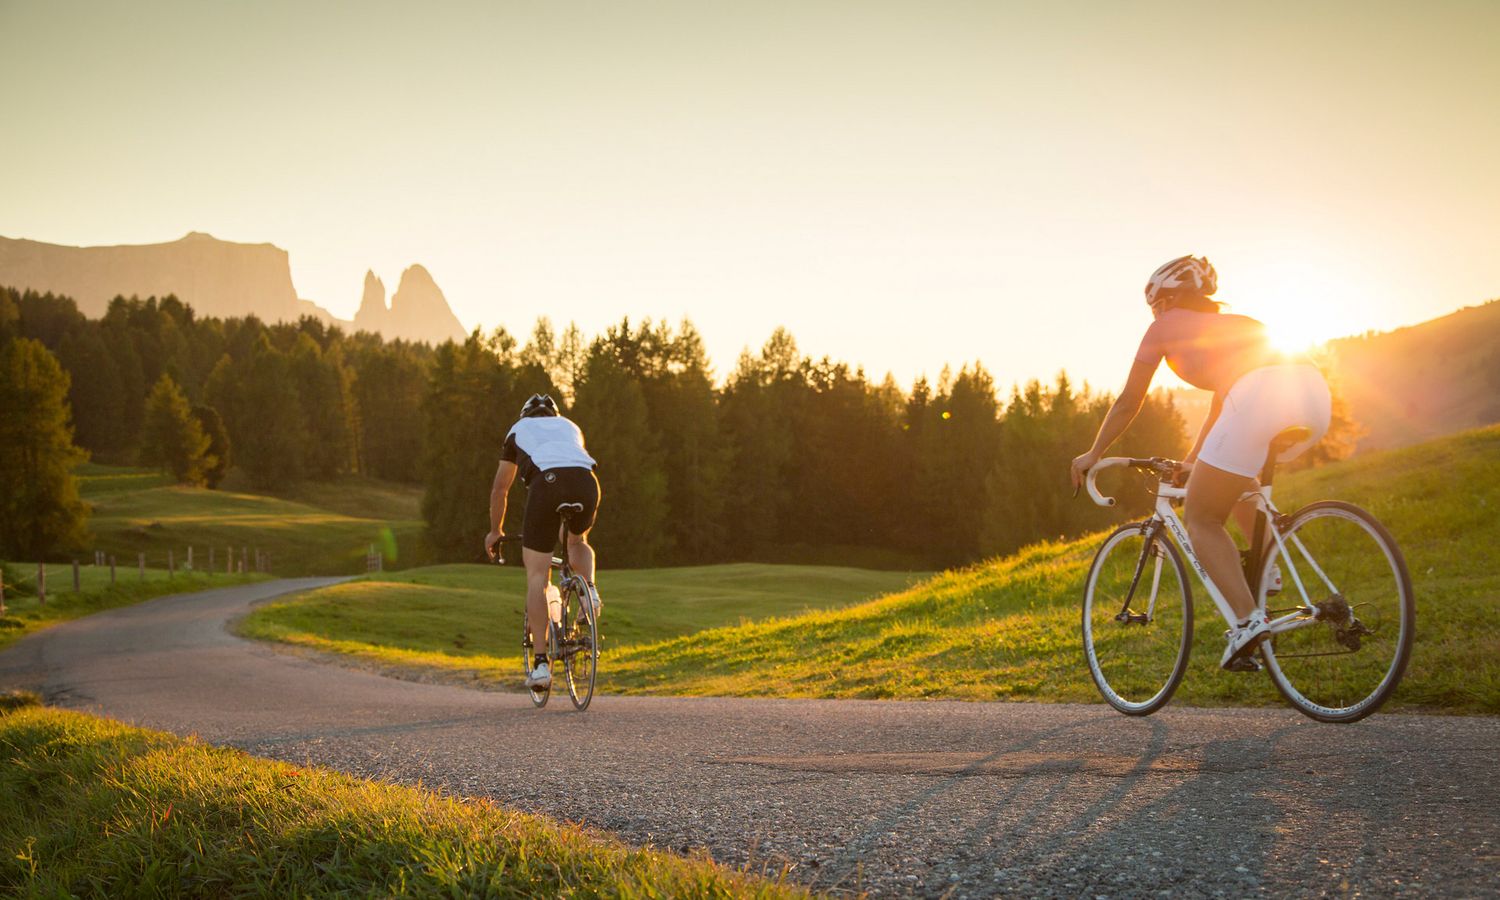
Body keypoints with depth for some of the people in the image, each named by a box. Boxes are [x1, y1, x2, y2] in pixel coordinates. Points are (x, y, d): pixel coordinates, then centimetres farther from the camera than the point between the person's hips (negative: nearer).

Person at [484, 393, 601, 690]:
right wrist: (567, 526, 63)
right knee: (578, 542, 35)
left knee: (537, 577, 4)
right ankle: (589, 592, 6)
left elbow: (499, 489, 36)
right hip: (587, 481, 3)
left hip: (547, 482, -2)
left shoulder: (519, 430, 32)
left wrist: (495, 531, 50)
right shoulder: (570, 427, 38)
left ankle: (540, 663, -1)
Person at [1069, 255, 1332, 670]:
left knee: (1201, 518, 9)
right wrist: (1194, 460, 59)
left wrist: (1093, 455, 41)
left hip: (1261, 400, -7)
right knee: (1233, 479, 35)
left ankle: (1248, 620, -7)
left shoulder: (1165, 327, 22)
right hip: (1314, 389, 7)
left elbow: (1128, 403, 28)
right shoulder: (1236, 323, 38)